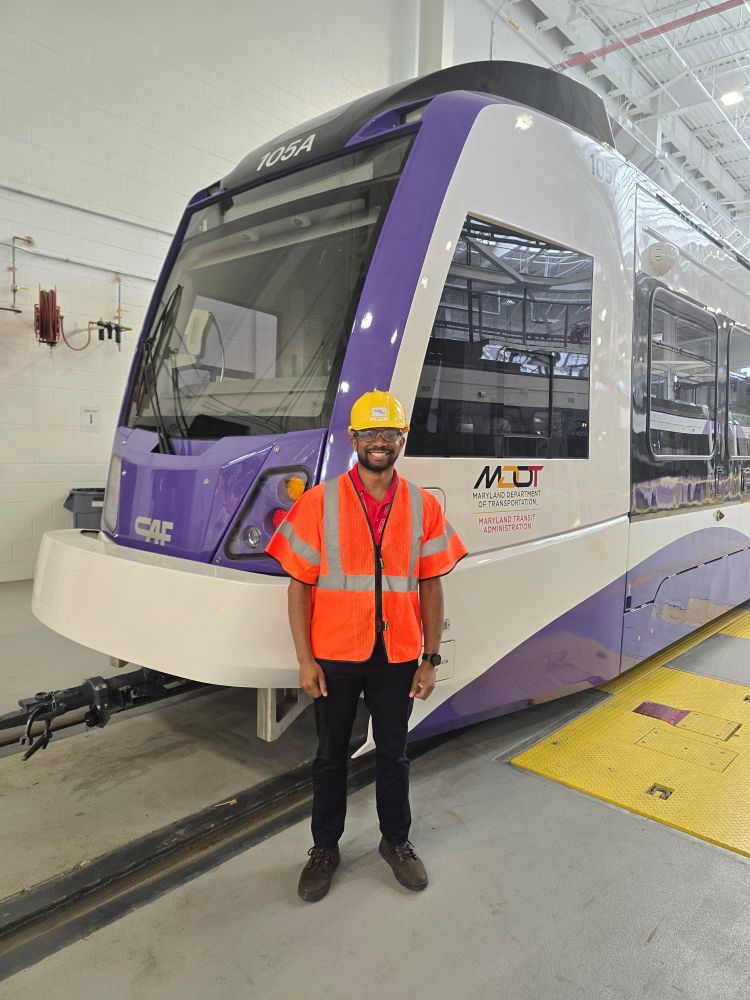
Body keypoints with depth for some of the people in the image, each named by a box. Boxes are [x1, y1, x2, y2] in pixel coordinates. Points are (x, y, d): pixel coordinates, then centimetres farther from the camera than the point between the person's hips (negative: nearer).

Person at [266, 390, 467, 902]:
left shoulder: (423, 507, -2)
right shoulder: (319, 503, -8)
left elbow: (431, 587, 1)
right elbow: (300, 585, -6)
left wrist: (429, 659, 0)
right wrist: (305, 659, -8)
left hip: (397, 657, 2)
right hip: (335, 656, -1)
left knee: (393, 753, 19)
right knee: (332, 755, 16)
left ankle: (396, 840, 42)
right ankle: (325, 848, 38)